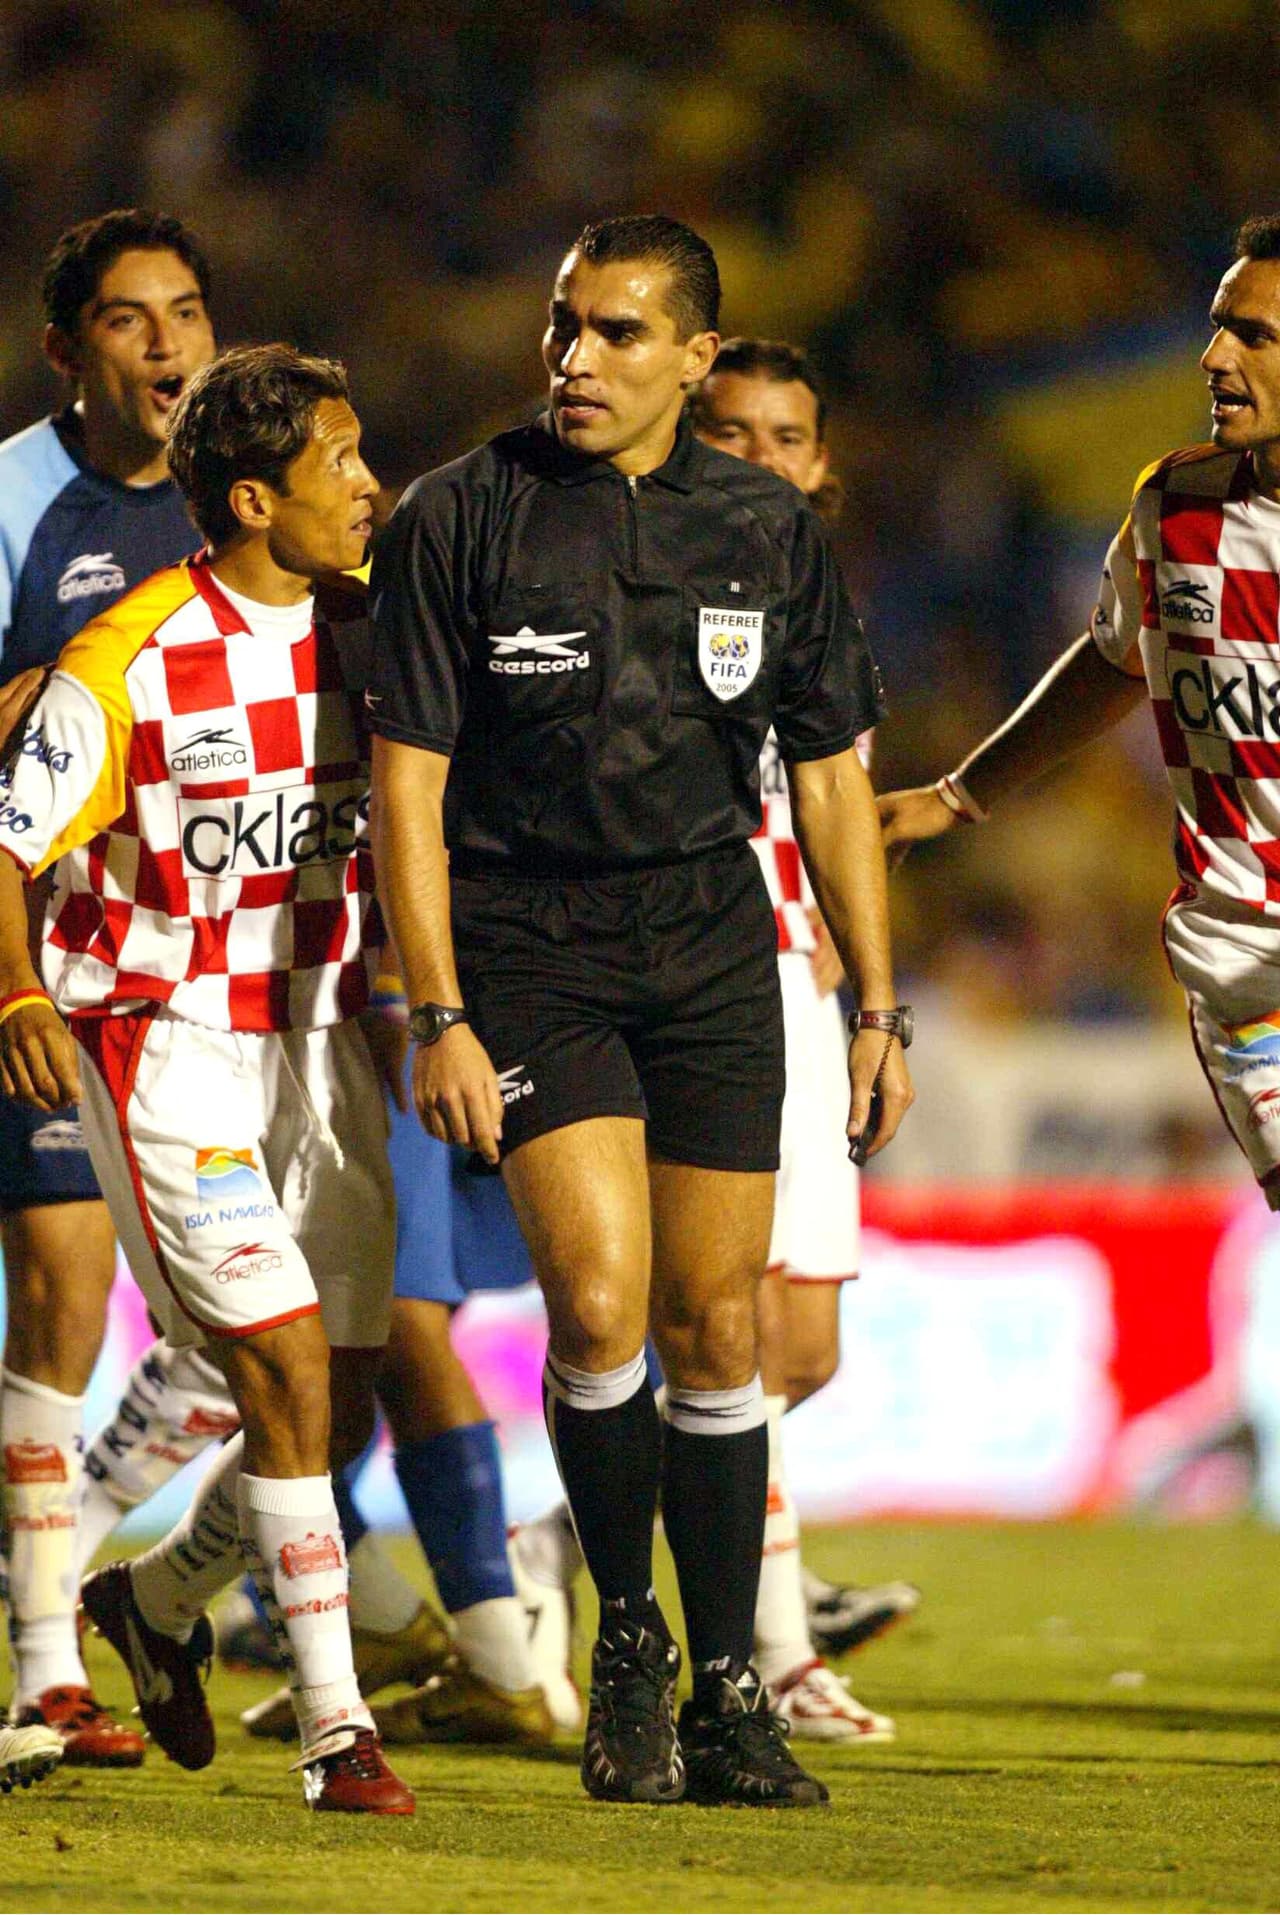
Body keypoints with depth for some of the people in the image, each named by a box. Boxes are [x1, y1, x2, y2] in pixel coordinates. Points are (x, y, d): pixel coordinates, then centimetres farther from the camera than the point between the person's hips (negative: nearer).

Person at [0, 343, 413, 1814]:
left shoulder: (368, 620, 2)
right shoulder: (131, 663, -15)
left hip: (315, 1048, 6)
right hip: (166, 1050, -6)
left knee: (339, 1414, 5)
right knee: (288, 1373, -17)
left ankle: (158, 1601, 32)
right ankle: (337, 1731, -13)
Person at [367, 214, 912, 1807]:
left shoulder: (768, 530, 5)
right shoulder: (459, 519, -5)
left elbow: (829, 776, 12)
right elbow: (406, 778, -5)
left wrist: (878, 1008, 10)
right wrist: (438, 1018, -11)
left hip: (713, 943, 3)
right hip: (526, 943, -3)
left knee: (715, 1325, 2)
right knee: (600, 1303, -18)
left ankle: (726, 1692, 13)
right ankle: (628, 1642, 3)